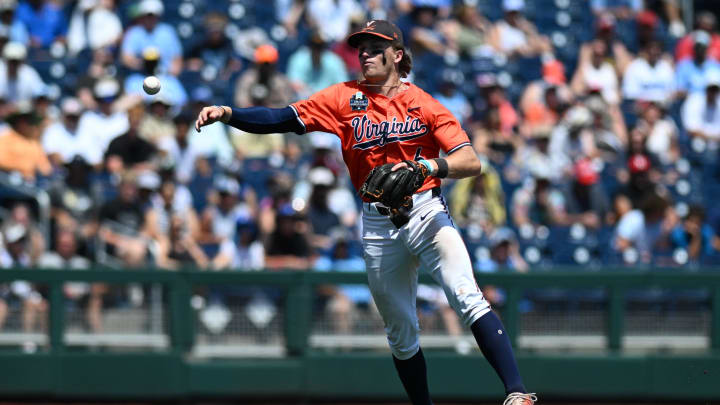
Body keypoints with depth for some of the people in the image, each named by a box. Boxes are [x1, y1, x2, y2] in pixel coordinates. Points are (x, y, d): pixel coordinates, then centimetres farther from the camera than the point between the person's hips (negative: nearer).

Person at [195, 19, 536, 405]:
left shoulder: (425, 104, 1)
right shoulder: (345, 98, 7)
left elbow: (471, 163, -7)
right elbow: (284, 119, -1)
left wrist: (429, 166, -26)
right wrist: (228, 114, -15)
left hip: (425, 211, -3)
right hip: (378, 225, 3)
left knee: (468, 299, -21)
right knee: (400, 332, 9)